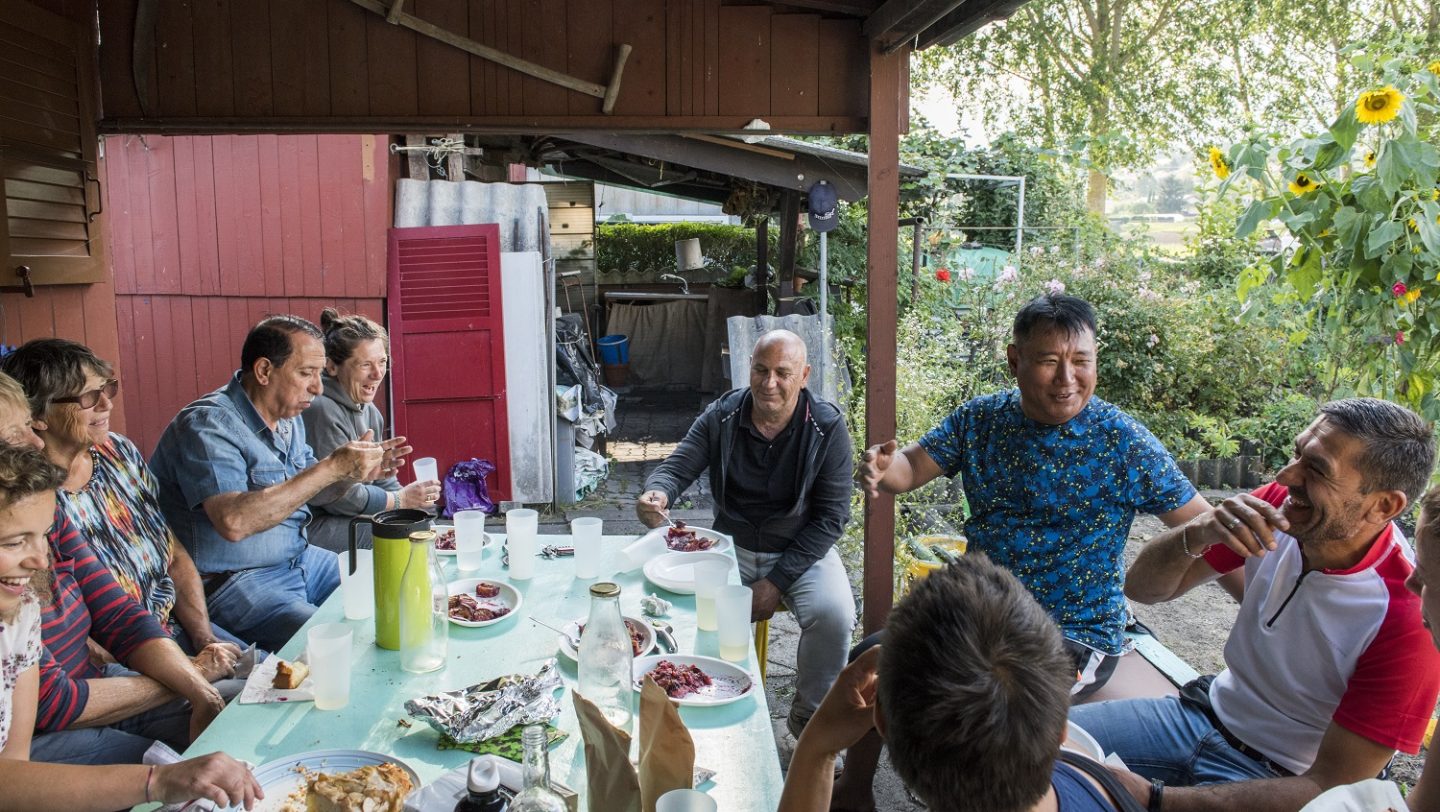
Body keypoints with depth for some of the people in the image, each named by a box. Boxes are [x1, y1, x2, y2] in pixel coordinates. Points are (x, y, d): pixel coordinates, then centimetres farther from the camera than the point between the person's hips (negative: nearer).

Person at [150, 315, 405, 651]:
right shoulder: (207, 425, -20)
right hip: (232, 582, -9)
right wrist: (332, 467, -31)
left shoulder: (288, 418, 9)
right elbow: (233, 522, -34)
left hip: (300, 559, 9)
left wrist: (356, 470, -1)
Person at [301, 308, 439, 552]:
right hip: (314, 527, -9)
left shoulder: (370, 412, 10)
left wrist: (414, 500, -5)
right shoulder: (322, 410, -21)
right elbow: (336, 495, -21)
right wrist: (401, 500, -13)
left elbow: (383, 480, 12)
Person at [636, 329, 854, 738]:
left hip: (803, 550, -1)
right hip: (732, 546, 2)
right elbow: (677, 467, -6)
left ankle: (808, 719, 2)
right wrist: (657, 494, -34)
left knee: (834, 615, -28)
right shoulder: (721, 417, -5)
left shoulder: (828, 428, -12)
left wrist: (777, 581, -17)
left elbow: (831, 516, -12)